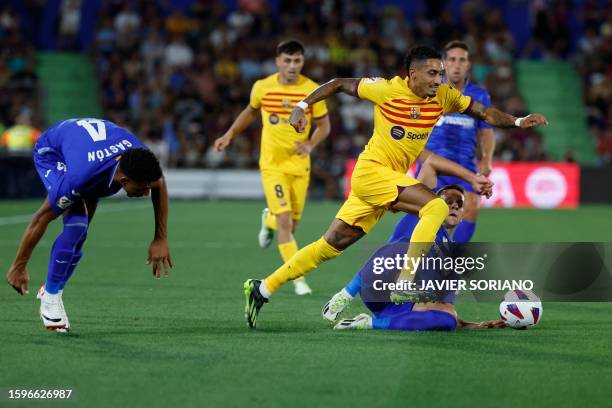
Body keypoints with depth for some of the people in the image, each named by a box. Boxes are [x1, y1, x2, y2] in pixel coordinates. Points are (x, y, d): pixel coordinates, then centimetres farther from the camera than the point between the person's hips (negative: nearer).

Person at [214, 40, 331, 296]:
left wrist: (310, 145, -17)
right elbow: (250, 112, 17)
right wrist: (229, 135, 13)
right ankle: (298, 279, -11)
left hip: (300, 166, 1)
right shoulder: (262, 87, -3)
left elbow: (324, 125, 1)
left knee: (291, 226, 9)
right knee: (284, 222, -15)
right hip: (272, 163, -1)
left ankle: (269, 220, 45)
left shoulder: (312, 90, -7)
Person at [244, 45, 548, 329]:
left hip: (392, 177, 7)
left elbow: (485, 113, 4)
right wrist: (303, 106, -5)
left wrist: (518, 121, -12)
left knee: (332, 245, 9)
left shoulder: (444, 96, 2)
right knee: (436, 206, -22)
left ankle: (262, 289, 16)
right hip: (372, 171, -7)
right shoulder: (388, 89, -12)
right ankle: (405, 283, -25)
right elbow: (338, 84, -1)